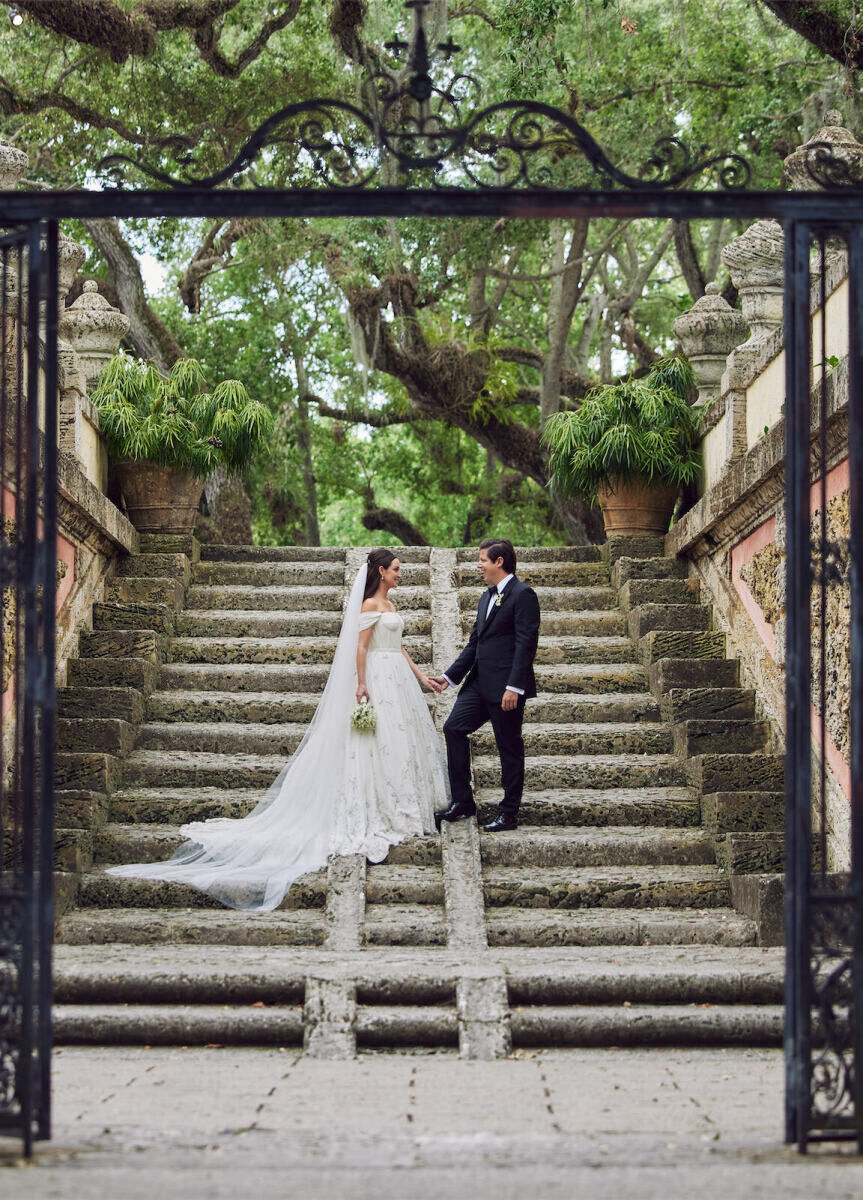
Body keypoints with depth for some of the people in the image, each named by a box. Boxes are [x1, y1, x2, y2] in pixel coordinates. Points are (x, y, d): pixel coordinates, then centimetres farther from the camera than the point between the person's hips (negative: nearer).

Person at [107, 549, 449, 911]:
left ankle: (400, 810, 16)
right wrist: (361, 685, -21)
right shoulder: (369, 605, -12)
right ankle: (377, 813, -5)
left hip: (398, 682, 9)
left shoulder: (387, 604, 17)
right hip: (377, 680, -9)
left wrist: (421, 677, 20)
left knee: (400, 741, 10)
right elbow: (360, 647, -16)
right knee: (376, 745, -7)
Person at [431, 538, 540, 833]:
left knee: (509, 748, 0)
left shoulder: (522, 595, -10)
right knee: (454, 728, 3)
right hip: (480, 682, 9)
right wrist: (450, 676, 15)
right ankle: (462, 802, 9)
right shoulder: (486, 597, 18)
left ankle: (509, 813, 9)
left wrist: (514, 686, -22)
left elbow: (526, 644, -16)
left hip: (506, 687, -9)